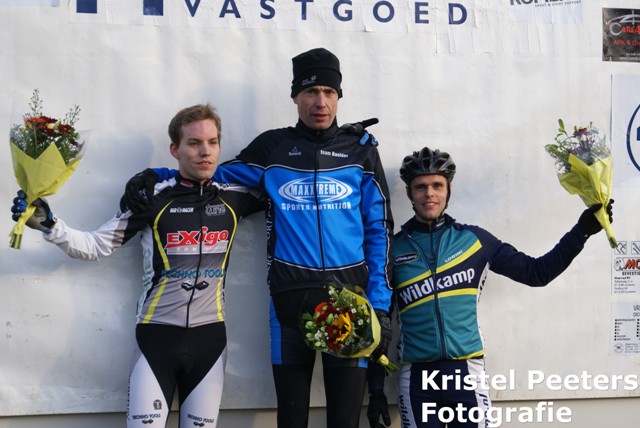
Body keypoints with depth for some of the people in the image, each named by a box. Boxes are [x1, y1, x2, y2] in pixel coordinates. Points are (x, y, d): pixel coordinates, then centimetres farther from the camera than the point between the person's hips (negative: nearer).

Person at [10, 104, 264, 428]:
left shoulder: (233, 197, 2)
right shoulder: (153, 198, -5)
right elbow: (95, 246, -1)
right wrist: (48, 225, -13)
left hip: (210, 334, 2)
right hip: (157, 333, -2)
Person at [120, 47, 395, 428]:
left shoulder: (360, 149, 6)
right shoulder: (272, 147, 6)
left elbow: (379, 230, 4)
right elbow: (214, 177, 18)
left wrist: (381, 306, -3)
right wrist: (153, 177, 3)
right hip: (290, 299, 1)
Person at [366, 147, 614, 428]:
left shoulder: (475, 240, 5)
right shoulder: (394, 248, 4)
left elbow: (536, 272, 8)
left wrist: (581, 231, 1)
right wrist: (377, 384, 7)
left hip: (467, 370, 0)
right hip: (416, 376, 0)